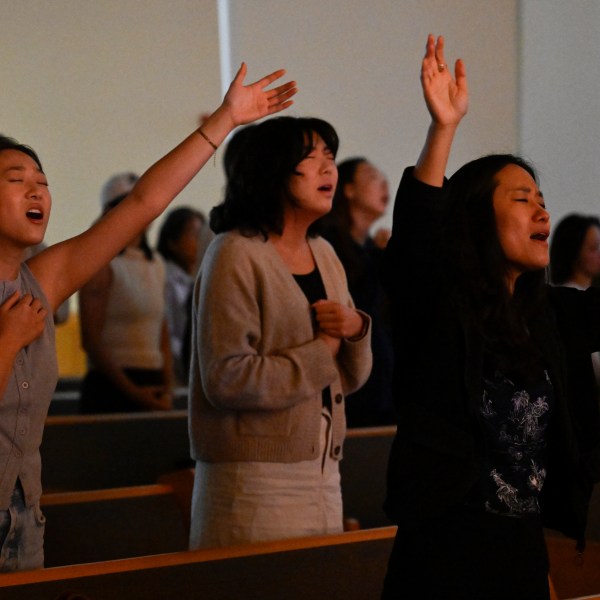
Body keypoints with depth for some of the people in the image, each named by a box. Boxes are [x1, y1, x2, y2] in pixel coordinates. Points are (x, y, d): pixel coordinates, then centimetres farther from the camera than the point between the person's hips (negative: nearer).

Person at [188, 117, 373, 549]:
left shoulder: (324, 255, 13)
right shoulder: (236, 256, -11)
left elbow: (351, 377, 17)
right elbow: (226, 379, -21)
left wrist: (357, 330, -5)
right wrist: (319, 355, -9)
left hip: (322, 477, 7)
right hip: (254, 479, -7)